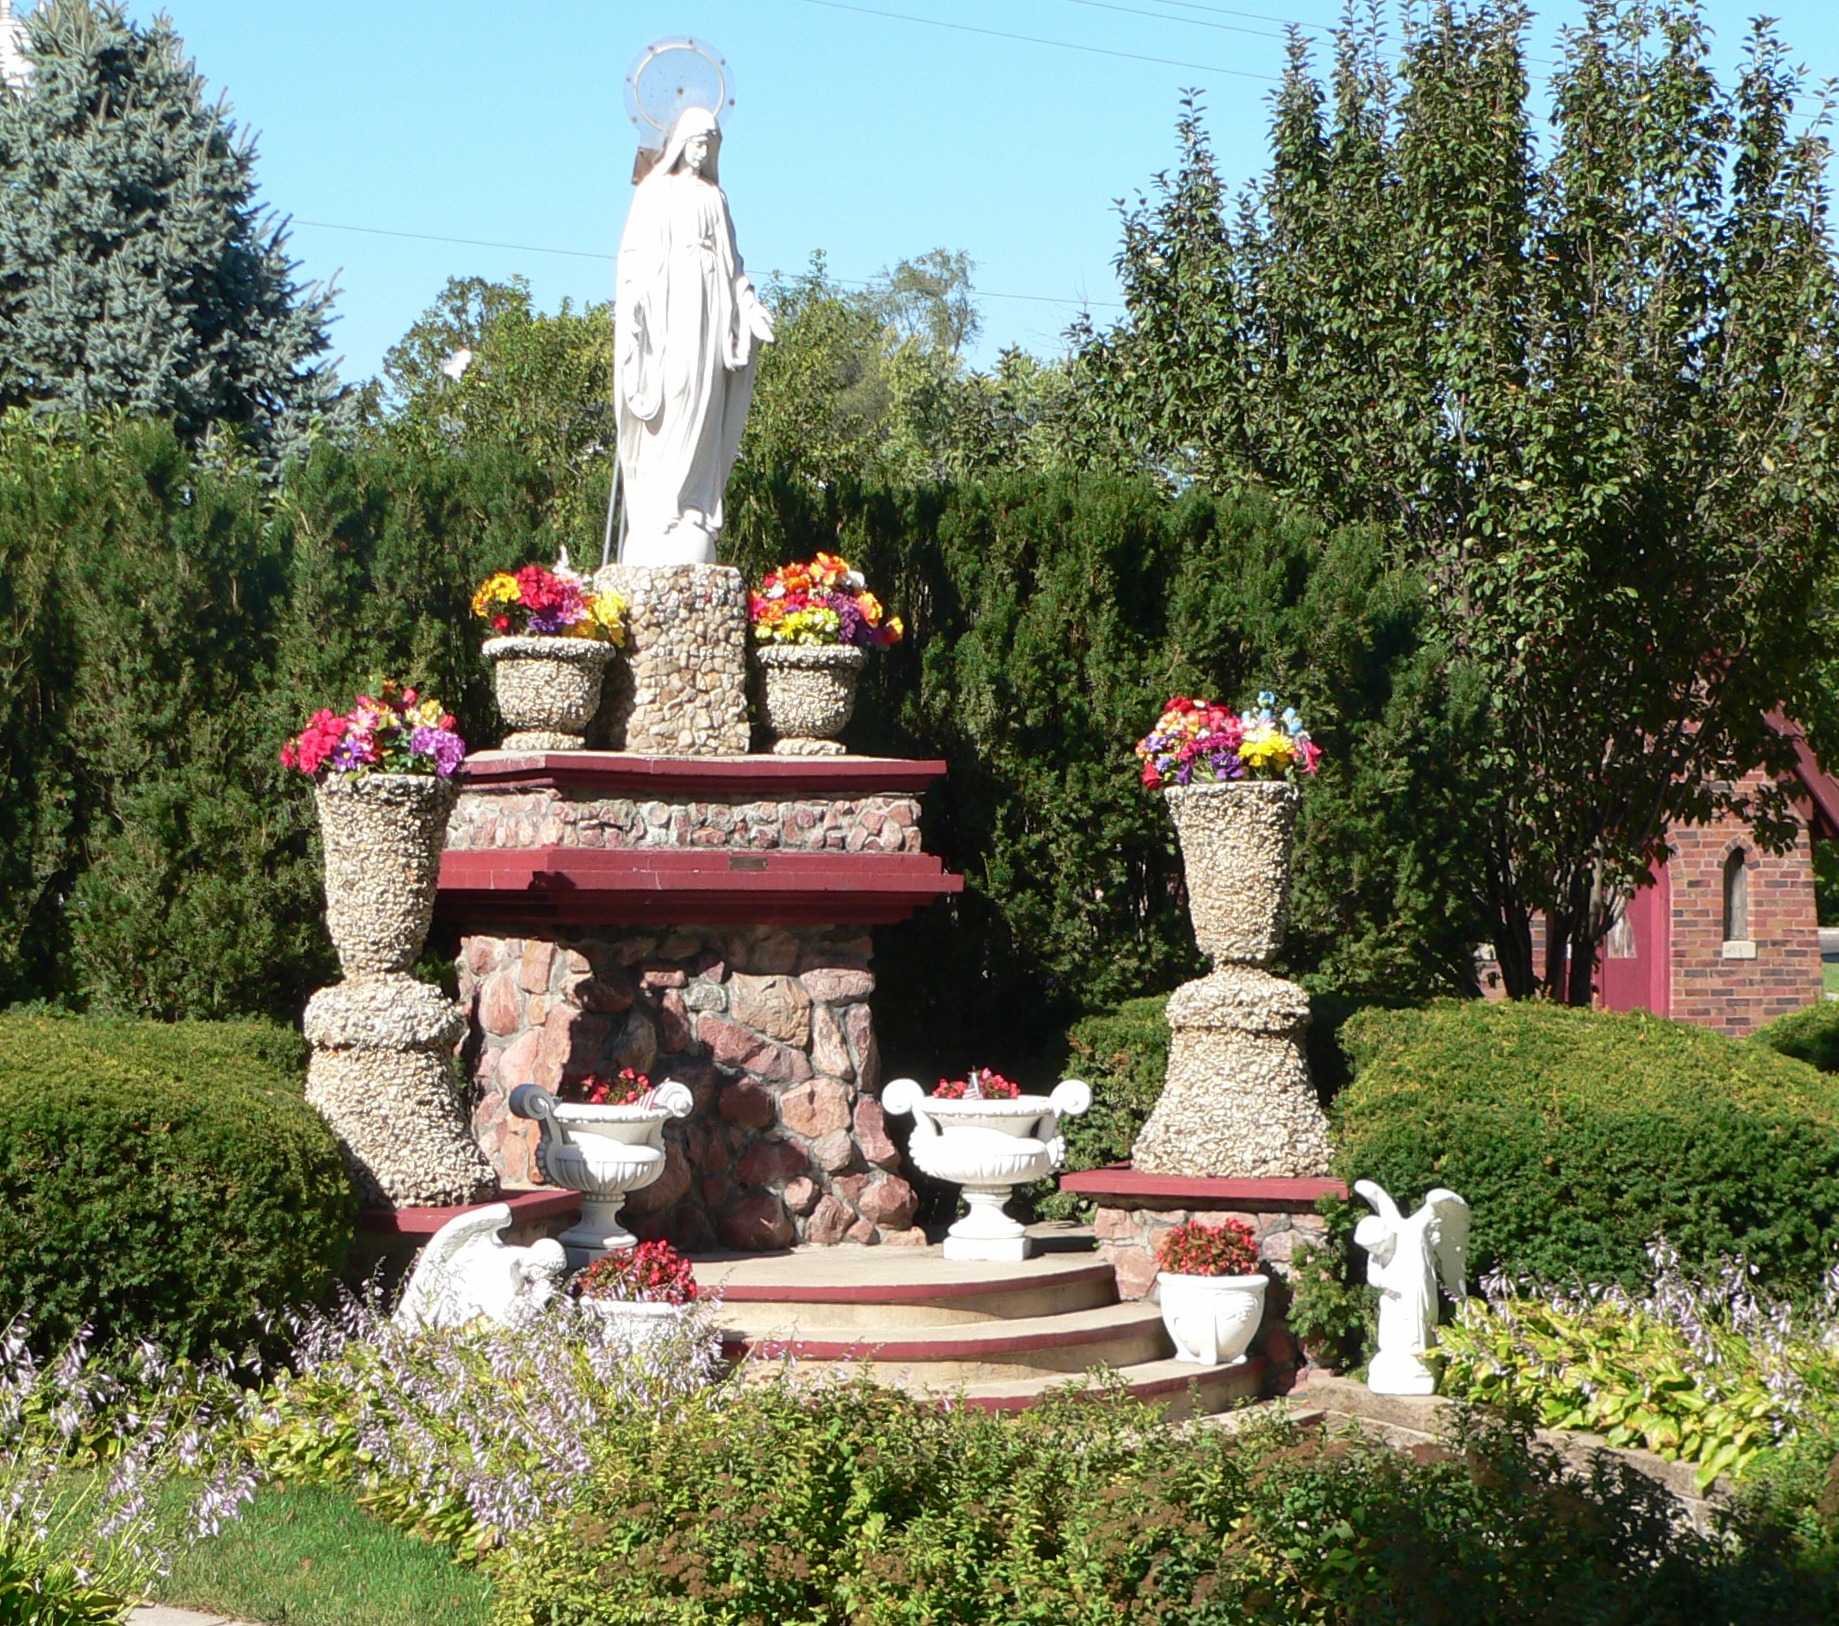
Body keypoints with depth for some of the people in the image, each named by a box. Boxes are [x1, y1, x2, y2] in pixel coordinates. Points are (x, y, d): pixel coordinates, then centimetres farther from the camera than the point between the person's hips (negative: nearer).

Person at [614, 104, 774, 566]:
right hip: (667, 309, -5)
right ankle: (658, 516, -14)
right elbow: (635, 253, -2)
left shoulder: (715, 198, 20)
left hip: (709, 315, 5)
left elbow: (732, 262, 20)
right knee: (669, 405, -12)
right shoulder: (654, 193, 6)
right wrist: (634, 303, -16)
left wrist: (749, 304, 7)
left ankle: (694, 510, -2)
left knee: (702, 416, -1)